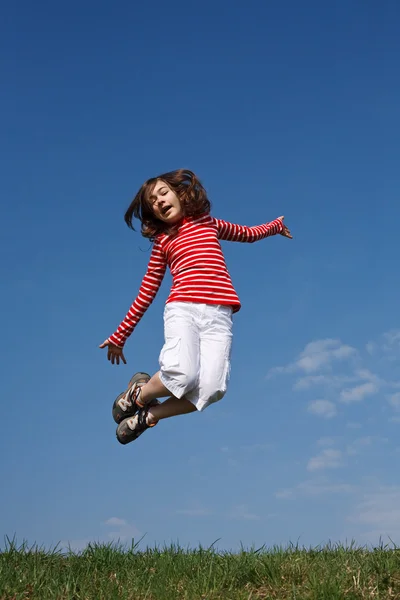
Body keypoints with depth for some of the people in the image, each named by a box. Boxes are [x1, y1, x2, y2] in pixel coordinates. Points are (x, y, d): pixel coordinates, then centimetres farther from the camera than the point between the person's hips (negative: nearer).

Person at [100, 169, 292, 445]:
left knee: (212, 388, -21)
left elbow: (247, 233, 41)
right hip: (182, 309, -1)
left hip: (218, 315, 2)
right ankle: (138, 394, 2)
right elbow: (146, 294, 19)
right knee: (182, 375, -30)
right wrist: (120, 336, 17)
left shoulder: (208, 223, 22)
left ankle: (150, 414, 0)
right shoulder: (162, 242, 17)